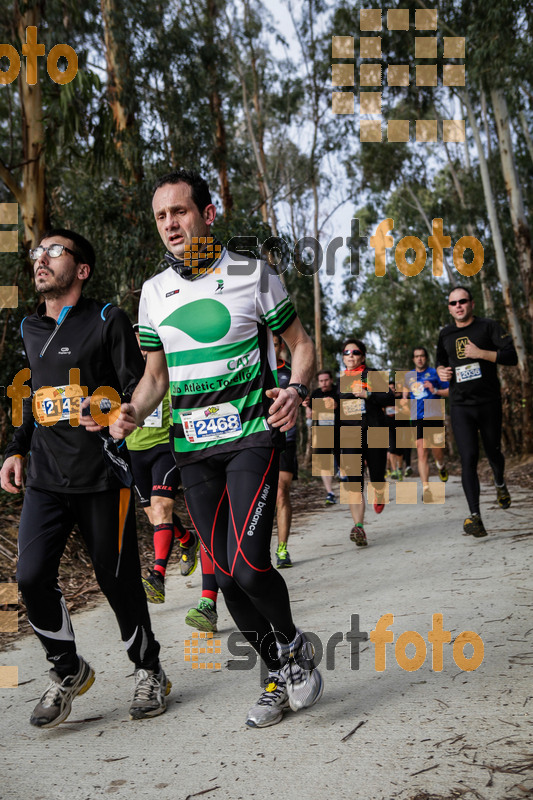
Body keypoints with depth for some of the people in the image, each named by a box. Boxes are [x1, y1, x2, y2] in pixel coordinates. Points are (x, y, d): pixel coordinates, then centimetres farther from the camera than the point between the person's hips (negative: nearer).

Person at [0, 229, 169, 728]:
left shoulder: (107, 321, -2)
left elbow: (138, 391, -5)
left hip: (101, 477, -5)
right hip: (45, 479, 5)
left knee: (117, 579, 3)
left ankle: (148, 671, 26)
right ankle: (68, 672, 19)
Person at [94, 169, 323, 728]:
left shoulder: (252, 275, -1)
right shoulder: (154, 292, 10)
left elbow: (300, 344, 6)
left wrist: (295, 391, -14)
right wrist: (132, 413, -3)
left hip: (252, 435, -4)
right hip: (193, 448, 4)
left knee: (248, 565, -19)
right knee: (226, 574, 6)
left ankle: (293, 646, 12)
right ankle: (281, 673, 26)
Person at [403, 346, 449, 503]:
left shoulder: (434, 373, 4)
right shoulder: (408, 376, 15)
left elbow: (449, 391, 3)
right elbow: (405, 394, 29)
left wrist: (435, 390, -12)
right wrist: (405, 402, 8)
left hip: (434, 417, -2)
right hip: (417, 418, 2)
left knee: (437, 450, -1)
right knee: (421, 453, -7)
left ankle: (441, 466, 37)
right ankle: (425, 488, -9)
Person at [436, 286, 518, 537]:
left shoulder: (489, 327, -1)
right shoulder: (445, 335, 11)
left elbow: (511, 357, -10)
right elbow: (441, 361, 27)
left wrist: (481, 353, -20)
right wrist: (441, 371, 4)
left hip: (489, 403, -1)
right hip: (460, 406, 1)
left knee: (493, 451, 13)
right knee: (468, 458, -11)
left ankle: (500, 484, 49)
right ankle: (474, 516, -14)